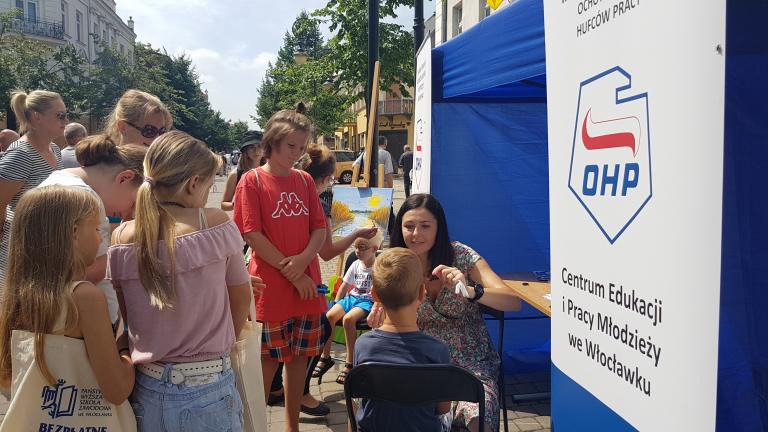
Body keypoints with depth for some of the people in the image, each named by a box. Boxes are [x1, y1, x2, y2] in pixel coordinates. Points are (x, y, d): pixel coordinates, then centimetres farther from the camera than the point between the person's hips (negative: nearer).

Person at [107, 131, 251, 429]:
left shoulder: (121, 239, -6)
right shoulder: (215, 224, -12)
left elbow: (124, 317, 4)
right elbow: (242, 298, 0)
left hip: (147, 391, 3)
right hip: (209, 391, -3)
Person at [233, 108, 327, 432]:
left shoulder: (304, 180, 9)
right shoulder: (252, 181, -5)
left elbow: (320, 229, 6)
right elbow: (252, 235, -11)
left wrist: (303, 260, -13)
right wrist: (291, 273, -12)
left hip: (307, 283, 5)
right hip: (270, 286, -4)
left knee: (300, 357, 12)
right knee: (268, 360, 4)